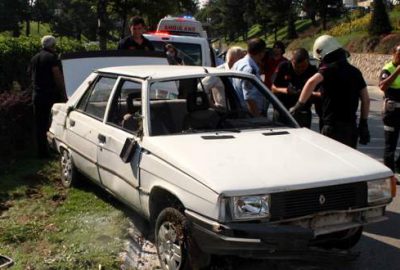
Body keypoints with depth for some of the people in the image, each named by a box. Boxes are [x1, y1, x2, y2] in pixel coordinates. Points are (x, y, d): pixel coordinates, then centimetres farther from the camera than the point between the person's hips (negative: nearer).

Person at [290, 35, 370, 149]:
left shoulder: (329, 69, -9)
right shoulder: (354, 71, 13)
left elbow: (312, 82, -30)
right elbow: (366, 99, 12)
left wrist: (299, 105, -25)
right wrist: (363, 123, 16)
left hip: (333, 127, -7)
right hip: (351, 126, 7)